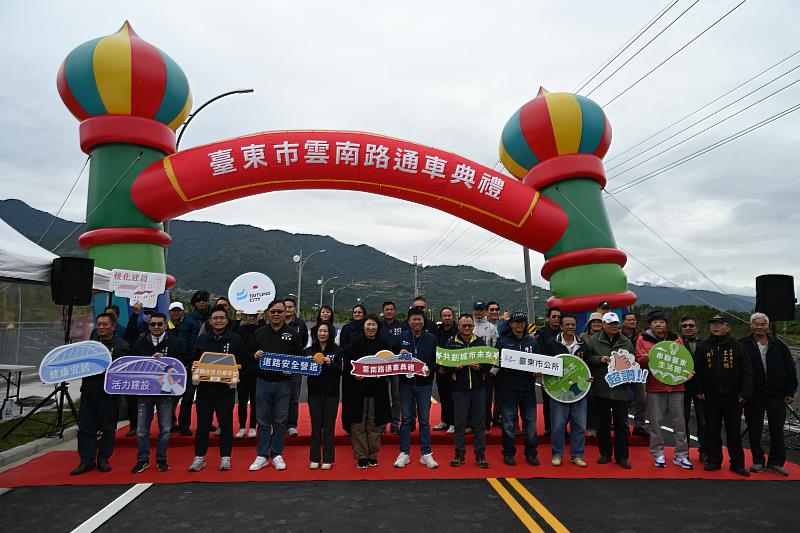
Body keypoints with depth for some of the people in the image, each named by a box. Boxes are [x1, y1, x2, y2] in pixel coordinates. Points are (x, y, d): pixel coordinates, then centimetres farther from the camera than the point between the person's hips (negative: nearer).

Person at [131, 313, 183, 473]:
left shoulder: (174, 342, -1)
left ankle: (161, 460, 20)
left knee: (165, 428, 7)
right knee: (142, 429, 7)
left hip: (166, 390, -1)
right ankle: (143, 460, 21)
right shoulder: (140, 342, 6)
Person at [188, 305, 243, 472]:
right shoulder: (202, 339, 8)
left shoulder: (235, 339, 1)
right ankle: (199, 457, 20)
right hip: (205, 388, 2)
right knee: (202, 423, 7)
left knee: (226, 424, 5)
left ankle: (225, 457, 16)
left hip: (226, 388, -2)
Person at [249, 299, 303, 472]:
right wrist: (254, 355, -9)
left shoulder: (292, 335, 3)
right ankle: (262, 456, 17)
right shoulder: (259, 333, 6)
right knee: (263, 421, 7)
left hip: (283, 383, -1)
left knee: (280, 420, 7)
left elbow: (300, 358, 6)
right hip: (263, 382, 1)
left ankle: (277, 455, 19)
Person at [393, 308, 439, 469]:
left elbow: (438, 359, 3)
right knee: (406, 419, 8)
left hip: (424, 384, 0)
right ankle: (404, 453, 17)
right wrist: (399, 355, -15)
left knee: (424, 419, 7)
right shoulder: (402, 337, 1)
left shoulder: (431, 338, 0)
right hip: (406, 383, 0)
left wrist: (430, 369, -14)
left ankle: (426, 454, 17)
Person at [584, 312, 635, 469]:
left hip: (620, 389, 1)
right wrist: (599, 359, -17)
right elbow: (587, 359, -2)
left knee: (622, 424, 4)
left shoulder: (626, 342, 8)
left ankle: (621, 456, 15)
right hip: (601, 389, -1)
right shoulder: (593, 341, 1)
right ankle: (605, 453, 22)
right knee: (603, 423, 9)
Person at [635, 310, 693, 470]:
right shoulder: (643, 339, 4)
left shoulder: (677, 340, 9)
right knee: (655, 422, 3)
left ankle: (681, 456, 15)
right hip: (654, 387, -1)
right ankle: (658, 455, 15)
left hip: (676, 386, 1)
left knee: (679, 422, 4)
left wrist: (688, 372, -6)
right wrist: (646, 358, -18)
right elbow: (638, 362, 3)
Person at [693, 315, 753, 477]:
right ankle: (714, 460, 19)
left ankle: (737, 463, 17)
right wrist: (698, 390, 0)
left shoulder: (737, 346, 0)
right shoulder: (703, 346, 5)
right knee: (712, 431, 8)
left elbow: (747, 371, -2)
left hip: (733, 397, -1)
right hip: (710, 397, 2)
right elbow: (697, 371, 6)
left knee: (734, 431, 6)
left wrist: (744, 393, -8)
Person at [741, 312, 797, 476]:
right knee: (754, 430, 7)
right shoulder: (743, 345, -2)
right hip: (753, 395, -1)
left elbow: (790, 369, 7)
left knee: (777, 429, 6)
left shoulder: (779, 345, 5)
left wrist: (790, 392, 3)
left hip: (776, 394, 2)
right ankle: (758, 461, 19)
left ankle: (776, 462, 17)